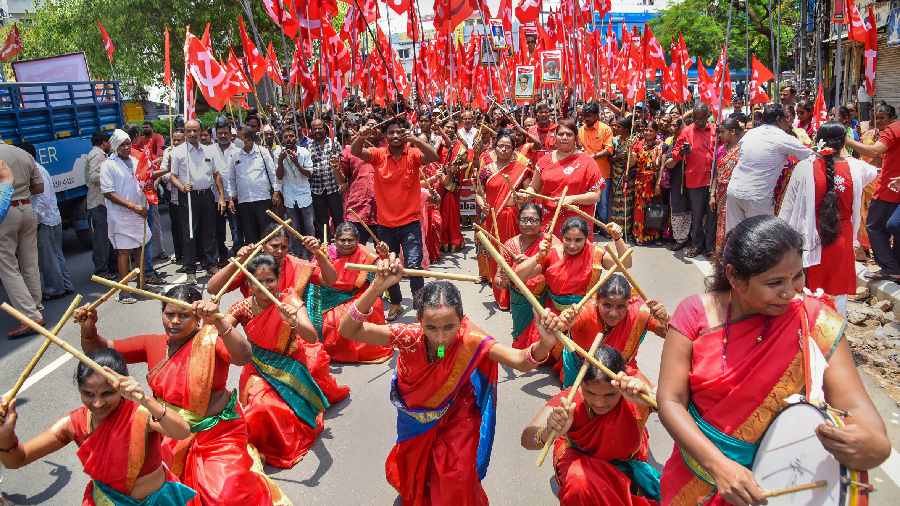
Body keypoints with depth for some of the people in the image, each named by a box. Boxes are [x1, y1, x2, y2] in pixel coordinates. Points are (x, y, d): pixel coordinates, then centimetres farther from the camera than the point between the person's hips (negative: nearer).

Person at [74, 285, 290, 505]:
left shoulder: (210, 341, -17)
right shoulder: (153, 343, 0)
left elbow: (244, 357, -37)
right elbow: (101, 350, 6)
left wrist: (218, 322, -51)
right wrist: (88, 328, -15)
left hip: (217, 434, -6)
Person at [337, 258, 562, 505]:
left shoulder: (470, 341, -32)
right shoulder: (410, 337, -31)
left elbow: (522, 361, -41)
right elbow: (348, 331, -37)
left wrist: (544, 344, -65)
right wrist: (377, 287, -52)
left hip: (457, 419, -1)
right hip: (418, 419, 2)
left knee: (457, 482, -2)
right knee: (406, 475, 18)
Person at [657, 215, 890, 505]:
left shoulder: (814, 321, -14)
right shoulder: (695, 315, -15)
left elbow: (854, 405, -17)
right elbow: (670, 401, -16)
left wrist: (875, 444, -39)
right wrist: (720, 466, -28)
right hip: (701, 462, 0)